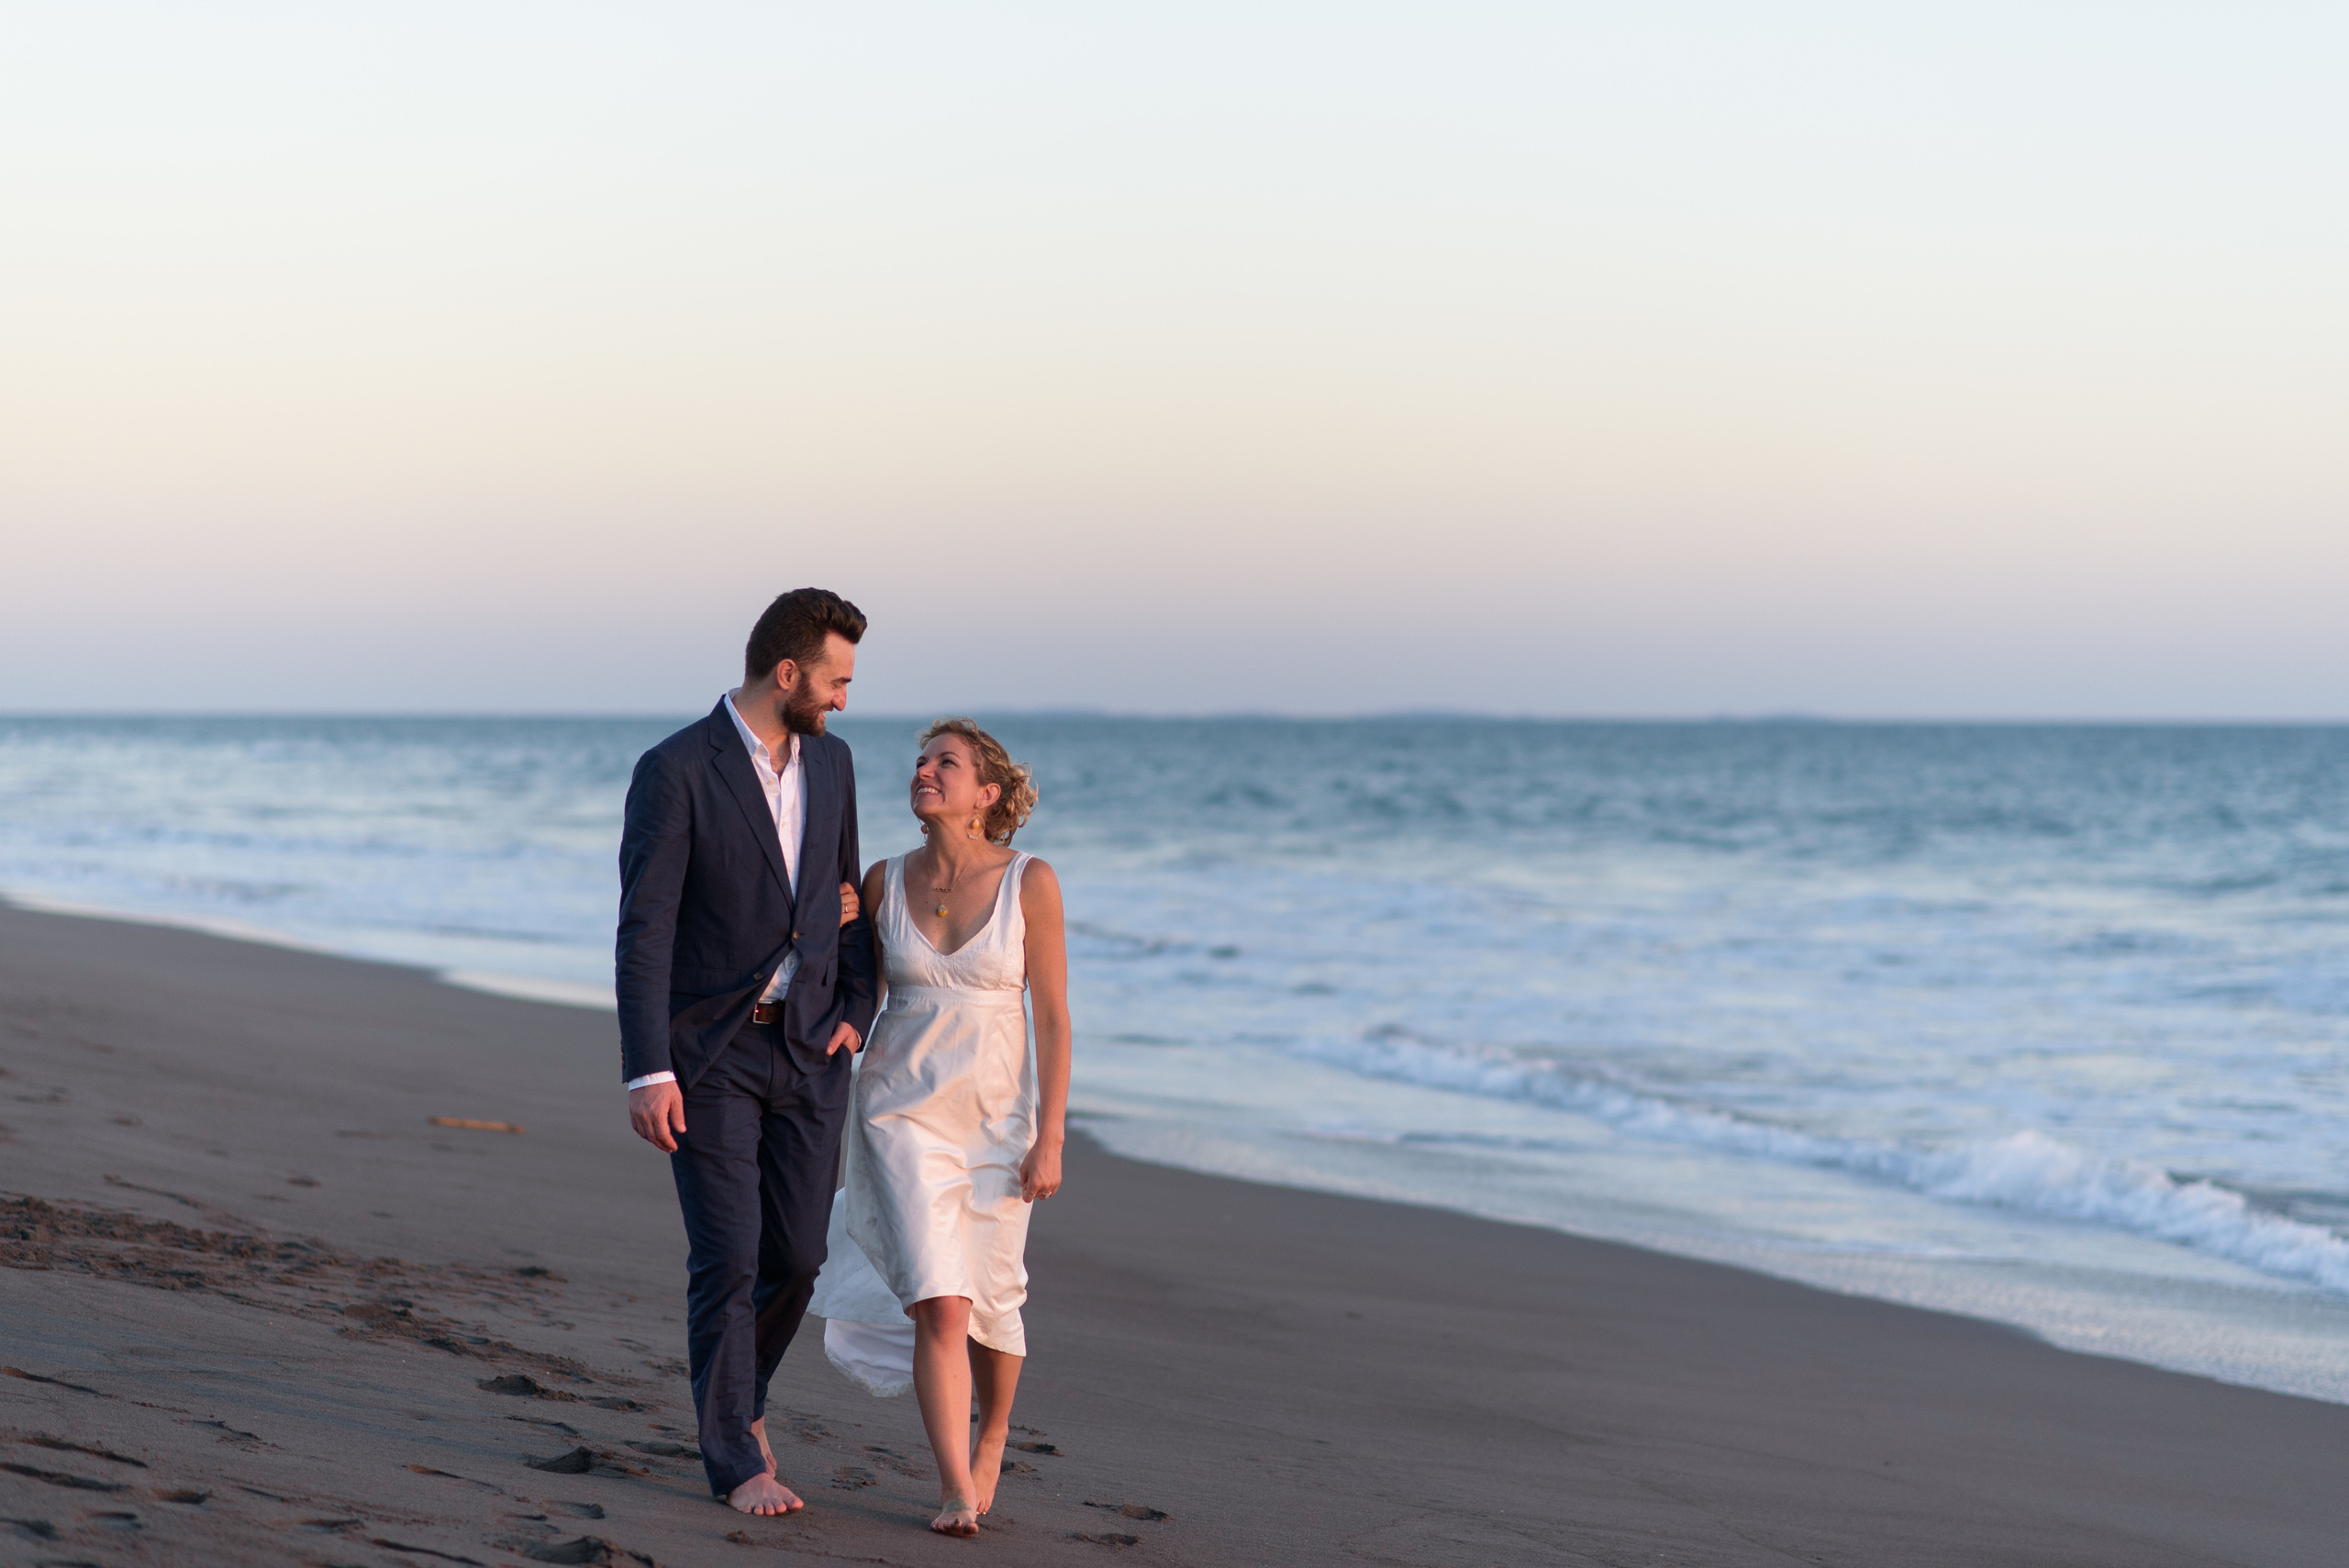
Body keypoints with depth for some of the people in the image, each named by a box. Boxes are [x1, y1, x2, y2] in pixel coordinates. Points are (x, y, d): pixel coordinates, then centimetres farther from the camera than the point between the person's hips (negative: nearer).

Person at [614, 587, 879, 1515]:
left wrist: (856, 1013, 4)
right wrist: (646, 1074, -20)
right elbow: (643, 932, -16)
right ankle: (736, 1463, 7)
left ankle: (735, 1394, 33)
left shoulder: (829, 760, 6)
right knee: (727, 1257, -6)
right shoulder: (674, 772, -14)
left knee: (796, 1254, 6)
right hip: (710, 1053, -5)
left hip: (809, 1048, 5)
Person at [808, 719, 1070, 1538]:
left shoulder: (1030, 882, -8)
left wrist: (1050, 1138, -9)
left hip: (997, 1110, -1)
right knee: (938, 1302, -14)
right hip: (904, 1107, 1)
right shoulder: (884, 881, 0)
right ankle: (957, 1490, -11)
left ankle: (992, 1432, 40)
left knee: (989, 1297, 10)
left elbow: (1052, 1017, -6)